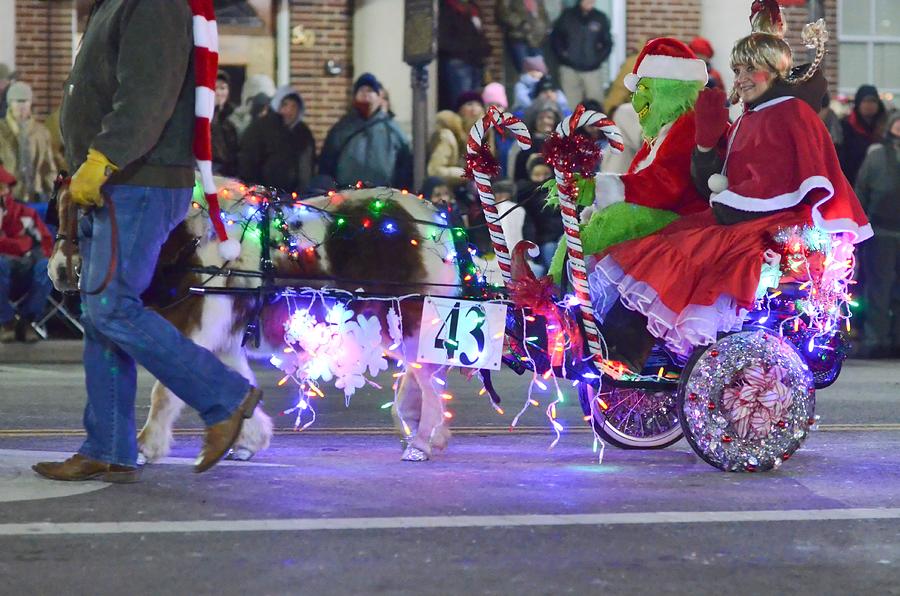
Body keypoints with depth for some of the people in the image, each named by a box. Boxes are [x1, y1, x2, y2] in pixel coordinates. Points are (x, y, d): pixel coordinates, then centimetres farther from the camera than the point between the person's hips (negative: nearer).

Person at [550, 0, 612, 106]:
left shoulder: (601, 18, 5)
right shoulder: (567, 16, 3)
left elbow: (607, 42, 12)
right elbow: (555, 37, 9)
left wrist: (600, 58, -1)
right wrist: (562, 54, -2)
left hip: (592, 70, 0)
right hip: (570, 69, 0)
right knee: (571, 105, 1)